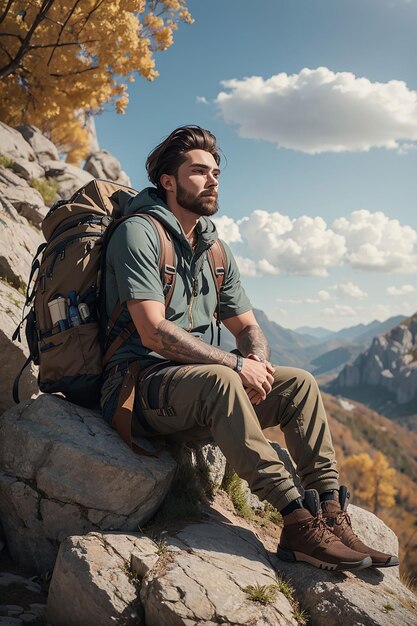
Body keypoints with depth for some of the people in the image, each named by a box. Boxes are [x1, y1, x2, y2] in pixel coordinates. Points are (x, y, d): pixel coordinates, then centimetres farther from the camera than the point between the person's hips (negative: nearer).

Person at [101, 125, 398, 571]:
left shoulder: (215, 251, 15)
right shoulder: (139, 233, -9)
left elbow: (247, 327, 17)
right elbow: (154, 332, -20)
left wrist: (258, 361, -8)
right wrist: (236, 364, -20)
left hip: (195, 395, 8)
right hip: (139, 387, -7)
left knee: (299, 383, -5)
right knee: (220, 382, -36)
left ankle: (331, 514, -11)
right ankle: (298, 521, -32)